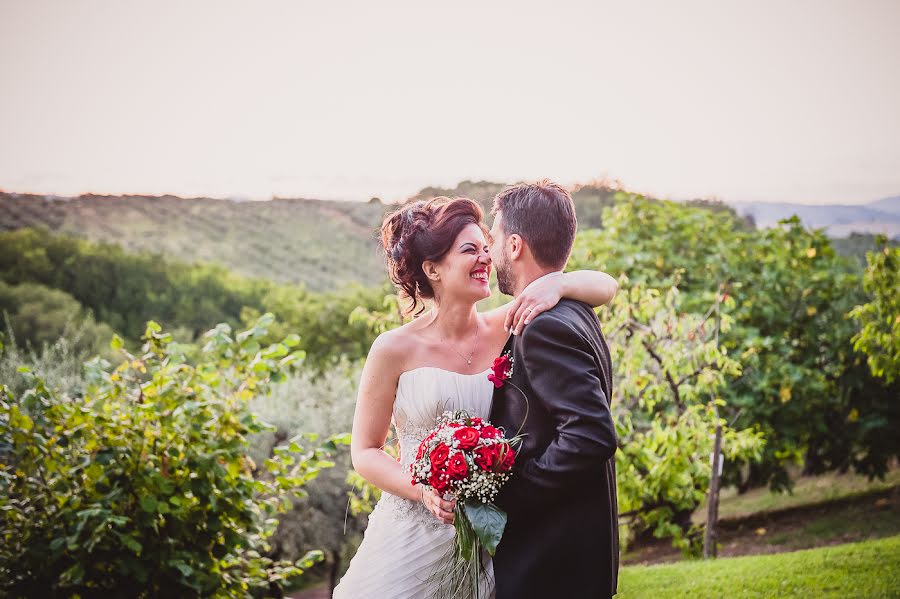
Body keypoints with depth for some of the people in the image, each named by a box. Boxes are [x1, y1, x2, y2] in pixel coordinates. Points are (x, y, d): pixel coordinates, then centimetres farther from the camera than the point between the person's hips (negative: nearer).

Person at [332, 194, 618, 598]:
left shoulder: (504, 329, -1)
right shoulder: (395, 350, -8)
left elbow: (605, 286, 2)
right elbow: (365, 451, -2)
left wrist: (556, 285, -18)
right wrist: (425, 492, -18)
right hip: (413, 541, -3)